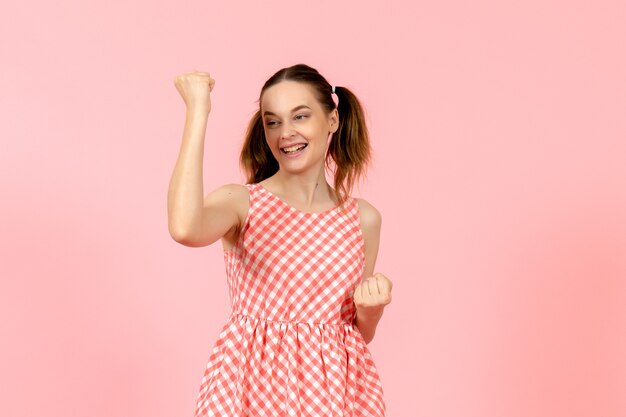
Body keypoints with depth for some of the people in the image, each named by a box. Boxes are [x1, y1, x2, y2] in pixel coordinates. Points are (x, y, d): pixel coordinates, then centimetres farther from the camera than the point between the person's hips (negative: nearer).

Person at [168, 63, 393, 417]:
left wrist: (371, 310, -11)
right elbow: (184, 229, -33)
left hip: (333, 386, 3)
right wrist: (198, 112, -26)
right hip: (256, 384, -2)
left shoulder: (363, 217, 3)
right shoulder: (240, 202, -7)